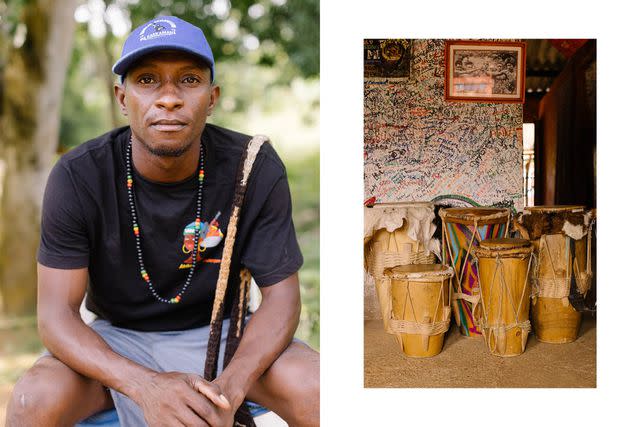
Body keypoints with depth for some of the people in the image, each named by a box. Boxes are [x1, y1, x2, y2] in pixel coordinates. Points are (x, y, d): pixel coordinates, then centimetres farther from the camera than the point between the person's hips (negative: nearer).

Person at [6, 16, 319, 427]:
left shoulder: (256, 168, -17)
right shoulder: (78, 176, -18)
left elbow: (281, 296, -14)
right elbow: (56, 313, -18)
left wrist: (228, 390, -33)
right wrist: (146, 385, -37)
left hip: (218, 334, 1)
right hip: (116, 340, 0)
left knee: (317, 390, -26)